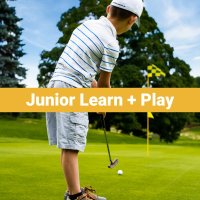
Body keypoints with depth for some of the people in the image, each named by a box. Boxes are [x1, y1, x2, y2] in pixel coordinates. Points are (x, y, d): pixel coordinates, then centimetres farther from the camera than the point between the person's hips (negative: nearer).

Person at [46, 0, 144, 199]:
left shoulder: (87, 24, 12)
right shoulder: (111, 44, -11)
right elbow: (104, 83, 0)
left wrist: (93, 84, 24)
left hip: (55, 86, 8)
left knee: (68, 145, 12)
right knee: (71, 146, -6)